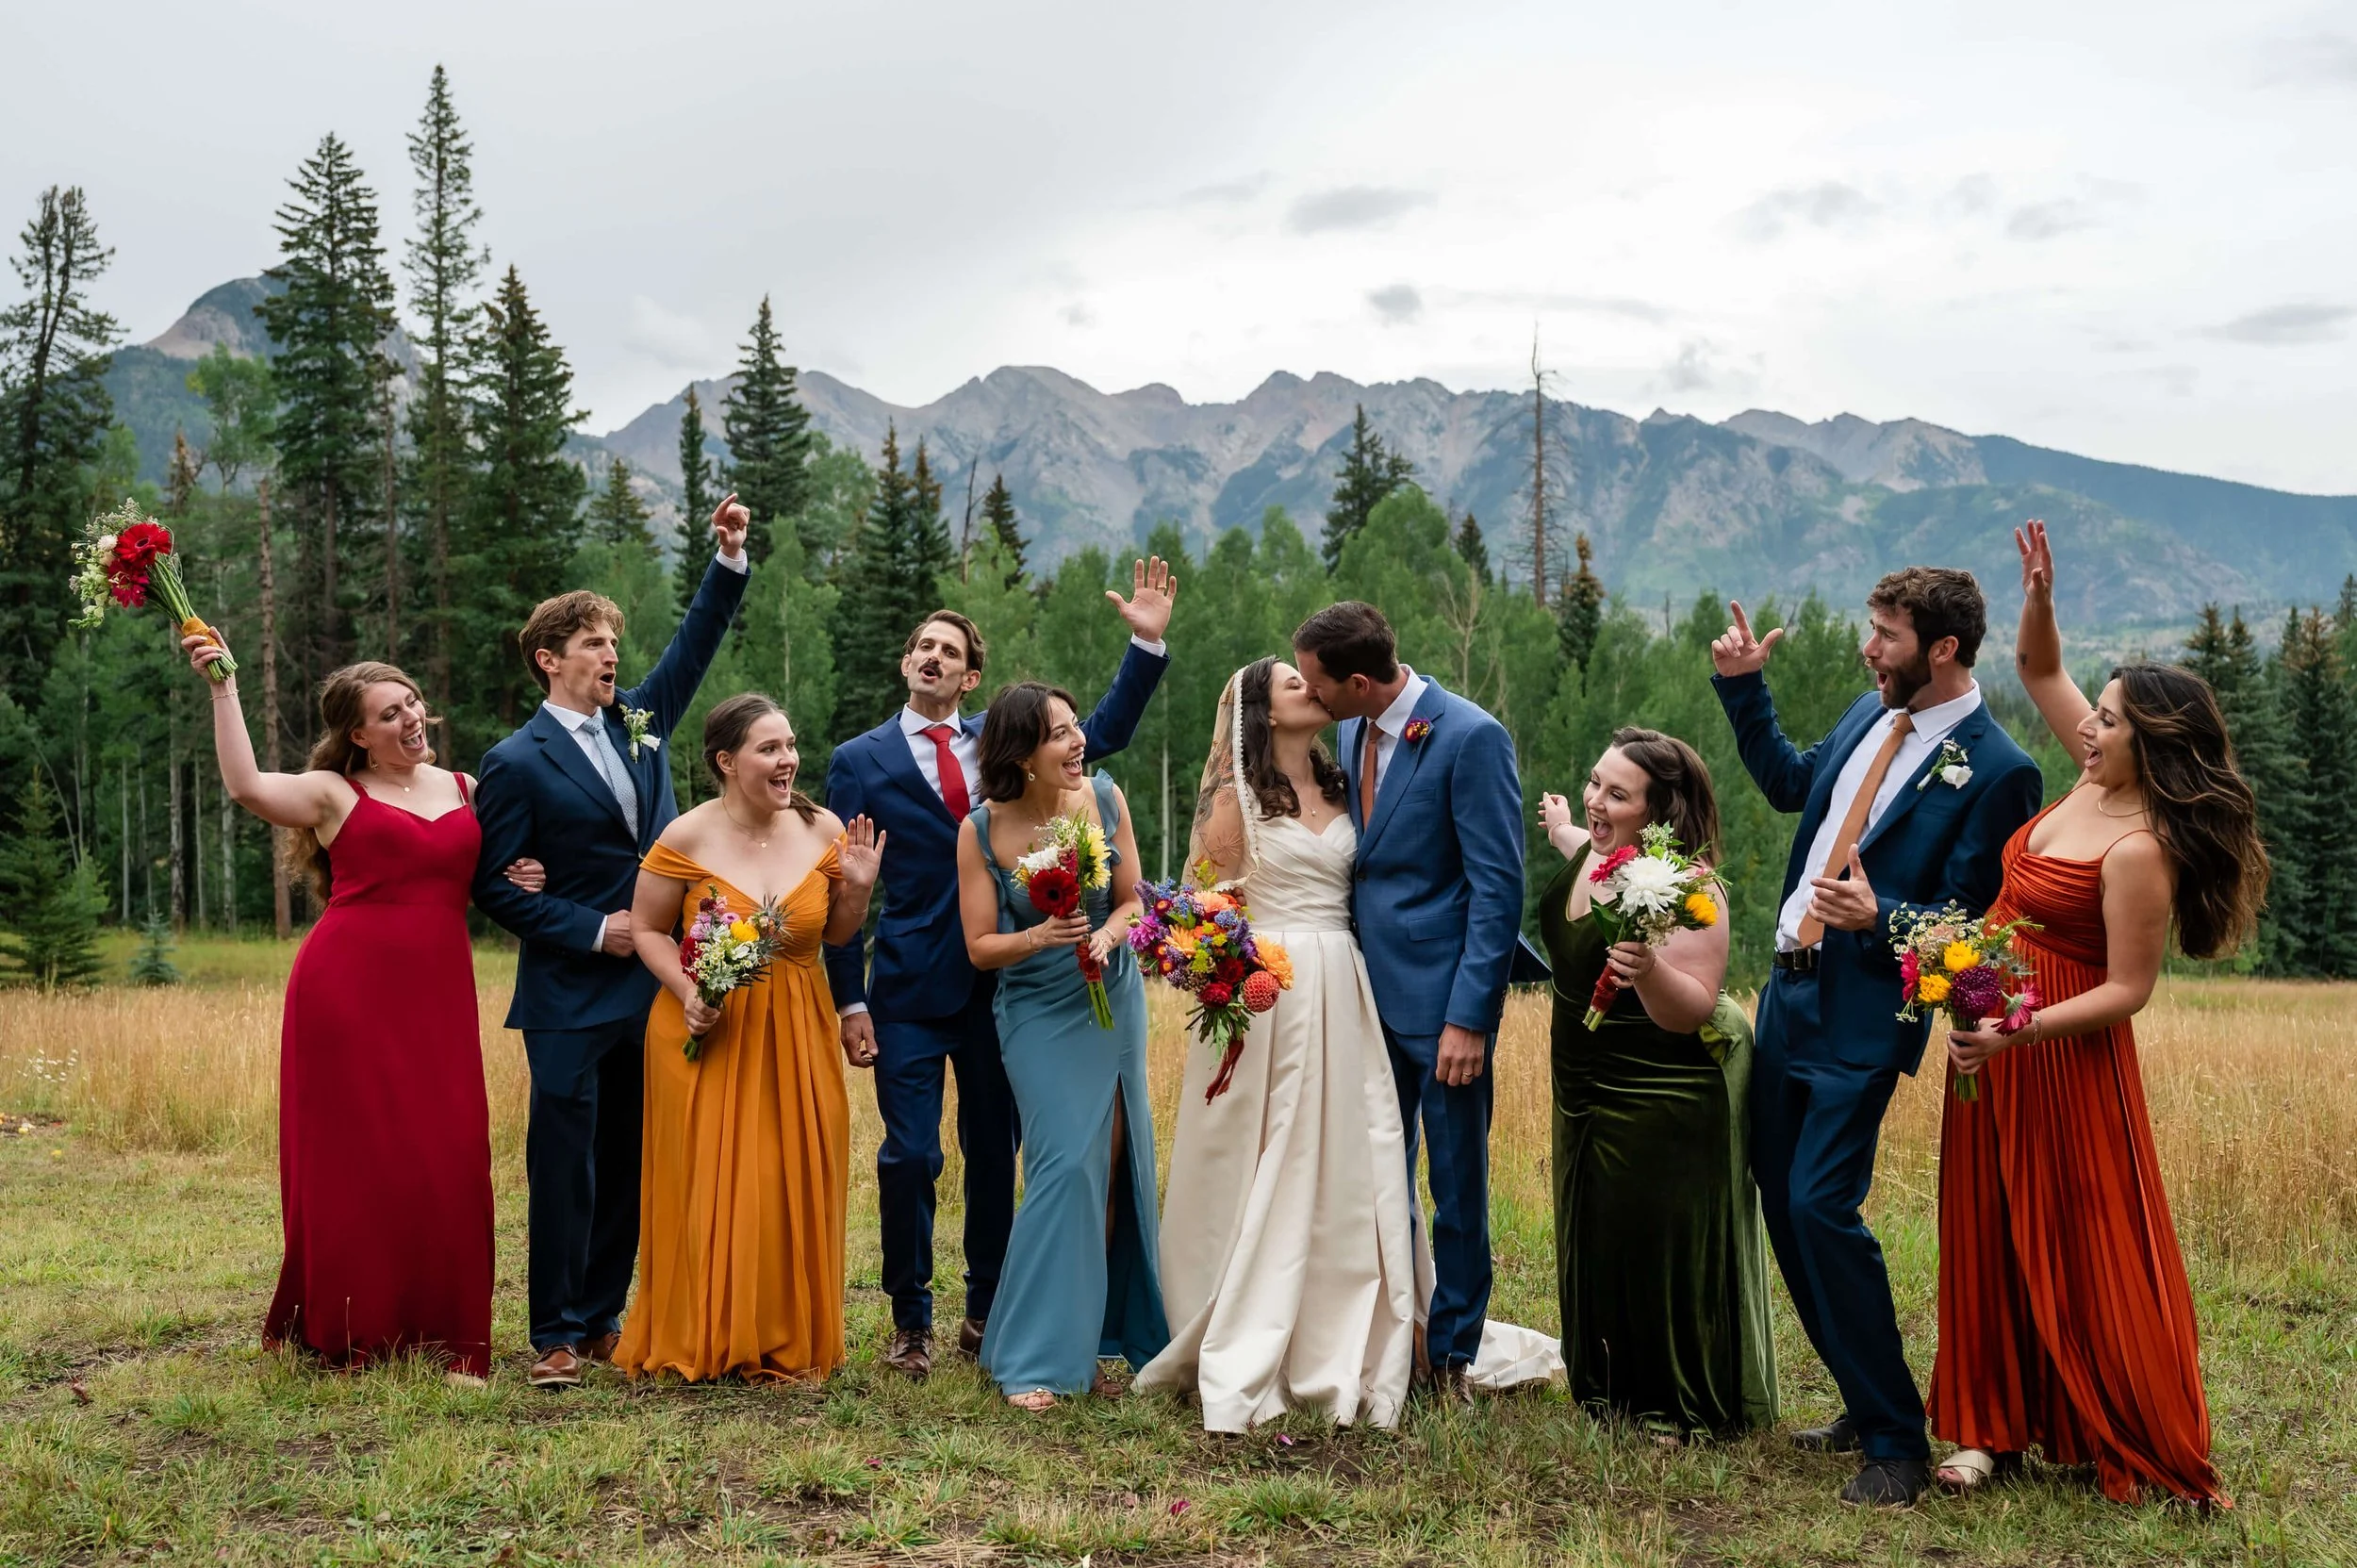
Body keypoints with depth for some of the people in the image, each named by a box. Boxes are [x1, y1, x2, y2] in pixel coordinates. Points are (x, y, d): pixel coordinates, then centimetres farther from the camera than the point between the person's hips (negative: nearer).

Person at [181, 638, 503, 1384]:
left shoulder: (466, 789, 15)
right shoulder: (333, 793, 3)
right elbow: (246, 787, -15)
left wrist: (522, 879, 4)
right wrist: (223, 688, -15)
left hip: (438, 996, 3)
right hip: (348, 989, -3)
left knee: (446, 1165, -1)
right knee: (353, 1159, 1)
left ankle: (442, 1336, 10)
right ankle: (352, 1335, 15)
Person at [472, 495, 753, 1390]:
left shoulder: (638, 724, 11)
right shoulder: (519, 762, -5)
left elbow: (694, 646, 11)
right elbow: (495, 886, -7)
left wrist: (729, 560, -1)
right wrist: (592, 932, -11)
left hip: (647, 992, 6)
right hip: (571, 999, -6)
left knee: (626, 1167, 10)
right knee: (564, 1167, -2)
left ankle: (602, 1320, 20)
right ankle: (556, 1336, 7)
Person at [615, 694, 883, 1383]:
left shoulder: (823, 830, 0)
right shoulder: (686, 838, -9)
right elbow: (647, 930, -2)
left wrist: (859, 886, -9)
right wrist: (688, 993, -17)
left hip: (797, 1037, 3)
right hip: (709, 1035, -3)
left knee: (792, 1189, 6)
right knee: (710, 1189, 1)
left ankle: (787, 1340, 21)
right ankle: (703, 1342, 16)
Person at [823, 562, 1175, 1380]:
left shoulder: (997, 740, 9)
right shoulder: (861, 760, 1)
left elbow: (1101, 733, 9)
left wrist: (1148, 644, -4)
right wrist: (850, 1002, -7)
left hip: (998, 981, 3)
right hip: (910, 987, -3)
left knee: (995, 1152, 11)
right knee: (909, 1156, -3)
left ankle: (987, 1309, 26)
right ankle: (911, 1320, 13)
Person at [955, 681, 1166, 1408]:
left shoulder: (1104, 799, -9)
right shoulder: (981, 832, -15)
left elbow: (1133, 900, 1)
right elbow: (980, 946, -9)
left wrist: (1106, 935, -20)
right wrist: (1039, 937, -28)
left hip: (1113, 1000, 4)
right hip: (1040, 1013, -4)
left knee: (1114, 1167, 6)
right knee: (1068, 1164, -14)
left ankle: (1088, 1340, 21)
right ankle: (1033, 1358, -4)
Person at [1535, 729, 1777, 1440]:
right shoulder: (1590, 854, 0)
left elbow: (1693, 1013, -28)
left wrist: (1650, 970, -46)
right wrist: (1564, 836, 37)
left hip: (1669, 1102, -9)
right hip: (1589, 1090, 9)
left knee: (1665, 1246, 1)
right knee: (1598, 1242, 18)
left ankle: (1690, 1410, 19)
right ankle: (1614, 1389, 36)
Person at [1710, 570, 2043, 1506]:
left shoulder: (1995, 771, -13)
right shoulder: (1869, 717, 9)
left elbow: (1966, 919, -13)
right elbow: (1788, 783, 26)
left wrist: (1878, 917, -30)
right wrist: (1742, 688, 18)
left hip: (1862, 1016, -8)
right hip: (1789, 990, 8)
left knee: (1821, 1206, -15)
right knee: (1780, 1204, 11)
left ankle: (1896, 1443, -1)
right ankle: (1864, 1406, 24)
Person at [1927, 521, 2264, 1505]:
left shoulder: (2139, 850, -24)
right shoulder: (2095, 778, 0)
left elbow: (2127, 990, -21)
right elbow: (2040, 671, 11)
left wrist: (2017, 1032, -28)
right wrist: (2039, 599, -7)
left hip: (2061, 1057, -9)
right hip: (1996, 1041, 9)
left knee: (2080, 1248, 3)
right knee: (1992, 1238, 13)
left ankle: (2151, 1452, 19)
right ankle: (1997, 1427, 24)